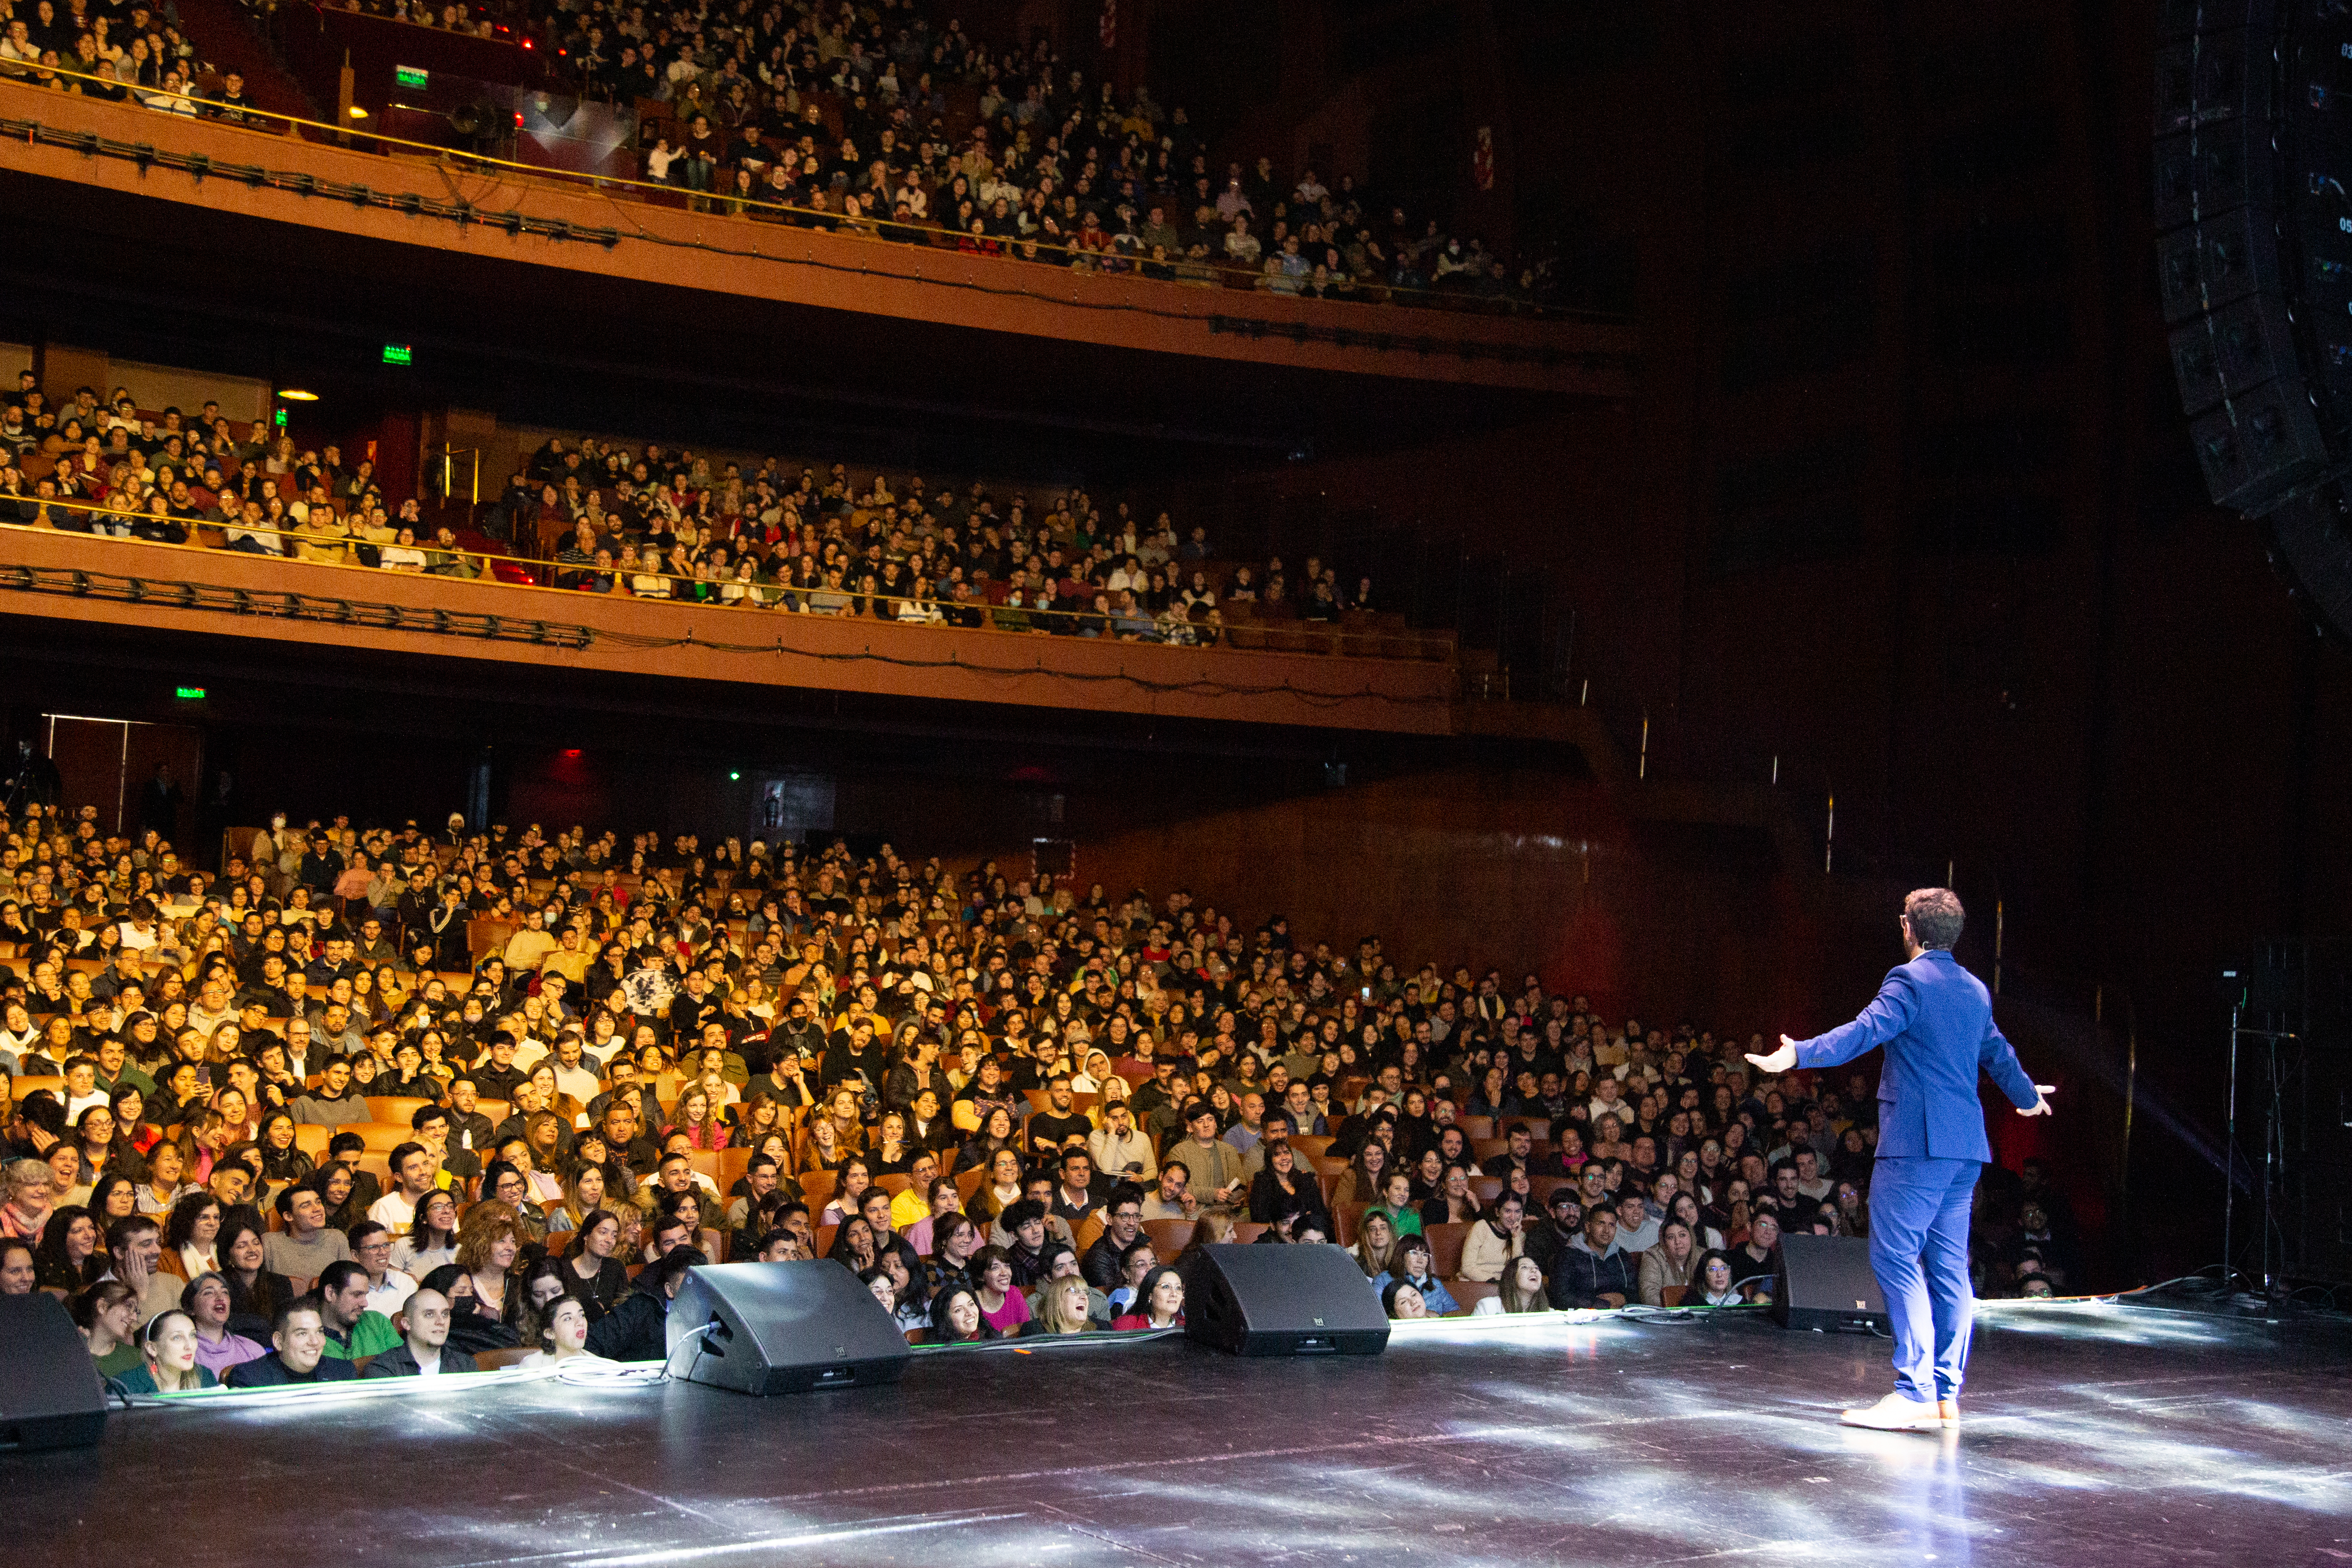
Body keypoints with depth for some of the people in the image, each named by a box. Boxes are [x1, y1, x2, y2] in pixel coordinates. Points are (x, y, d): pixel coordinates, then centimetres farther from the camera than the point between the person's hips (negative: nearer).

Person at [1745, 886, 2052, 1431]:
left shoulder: (1910, 981, -7)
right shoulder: (1975, 991, 17)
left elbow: (1867, 1031, -22)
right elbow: (1997, 1054, 31)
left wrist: (1799, 1054, -31)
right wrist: (2026, 1094, 50)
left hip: (1916, 1143, -8)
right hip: (1966, 1146, 8)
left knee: (1896, 1259, -6)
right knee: (1948, 1267, 10)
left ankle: (1916, 1393, -11)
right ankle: (1946, 1394, 12)